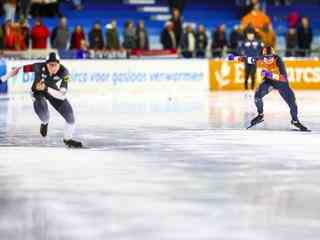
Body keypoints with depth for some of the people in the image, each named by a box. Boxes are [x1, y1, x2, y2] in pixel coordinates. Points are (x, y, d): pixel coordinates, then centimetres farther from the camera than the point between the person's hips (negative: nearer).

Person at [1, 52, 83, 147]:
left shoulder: (64, 73, -33)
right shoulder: (39, 67, -33)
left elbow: (61, 95, -38)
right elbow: (22, 68, -19)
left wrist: (46, 88, -50)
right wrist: (5, 78, -11)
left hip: (55, 92, 2)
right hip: (38, 91, -2)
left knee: (69, 114, -4)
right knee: (42, 110, -28)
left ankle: (68, 139, 24)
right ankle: (45, 123, 13)